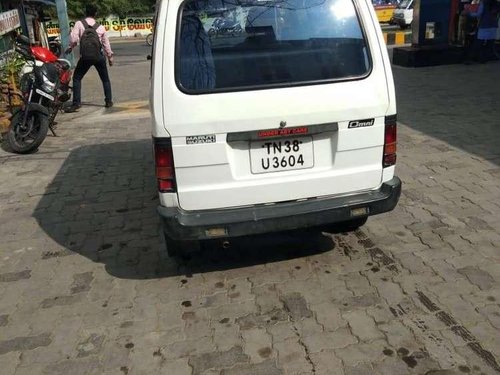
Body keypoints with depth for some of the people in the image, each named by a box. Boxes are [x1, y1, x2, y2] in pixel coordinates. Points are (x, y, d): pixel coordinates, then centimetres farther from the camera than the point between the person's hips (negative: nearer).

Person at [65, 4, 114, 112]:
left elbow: (73, 39, -10)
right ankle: (108, 101, 16)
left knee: (77, 78, 8)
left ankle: (76, 103, 0)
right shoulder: (101, 27, 6)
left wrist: (71, 47, 10)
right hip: (99, 55, 2)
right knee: (105, 79, 17)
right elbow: (106, 43, 12)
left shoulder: (79, 24, -1)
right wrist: (110, 57, 22)